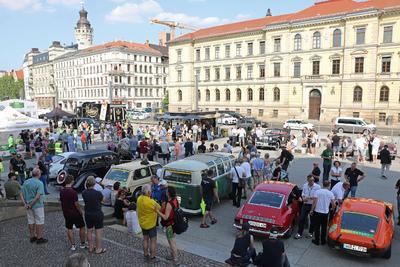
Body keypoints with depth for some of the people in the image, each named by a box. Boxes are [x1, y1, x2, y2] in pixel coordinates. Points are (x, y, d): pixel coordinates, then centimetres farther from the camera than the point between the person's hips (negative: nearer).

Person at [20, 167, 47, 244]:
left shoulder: (26, 182, 2)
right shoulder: (39, 183, -19)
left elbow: (21, 194, 2)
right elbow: (38, 196, -26)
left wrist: (25, 204, -1)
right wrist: (31, 205, -16)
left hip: (28, 206, 7)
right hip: (38, 205, -7)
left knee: (30, 221, 17)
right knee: (39, 222, 5)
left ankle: (32, 237, 29)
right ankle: (39, 238, 13)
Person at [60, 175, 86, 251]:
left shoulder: (61, 191, -2)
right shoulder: (73, 192, -22)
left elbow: (61, 201, 7)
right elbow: (76, 204, -20)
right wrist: (80, 211, -6)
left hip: (66, 213, 6)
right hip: (75, 213, -5)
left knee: (69, 229, 14)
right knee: (82, 227, 10)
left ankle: (73, 245, 17)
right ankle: (82, 244, 17)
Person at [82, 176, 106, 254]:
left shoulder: (84, 193, -8)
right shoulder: (98, 193, -21)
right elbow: (102, 200, -4)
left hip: (88, 215, 5)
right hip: (97, 215, -5)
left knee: (89, 231, 18)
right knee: (98, 232, 6)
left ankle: (90, 247, 30)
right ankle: (98, 249, 15)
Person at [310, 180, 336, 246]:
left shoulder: (317, 191, -9)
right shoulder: (331, 193, -4)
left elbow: (314, 202, -12)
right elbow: (333, 204, -2)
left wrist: (312, 210, -3)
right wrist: (333, 210, 19)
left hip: (317, 212, -1)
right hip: (325, 213, 2)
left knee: (317, 227, 10)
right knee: (324, 228, 16)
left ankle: (317, 241, 17)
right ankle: (323, 241, 25)